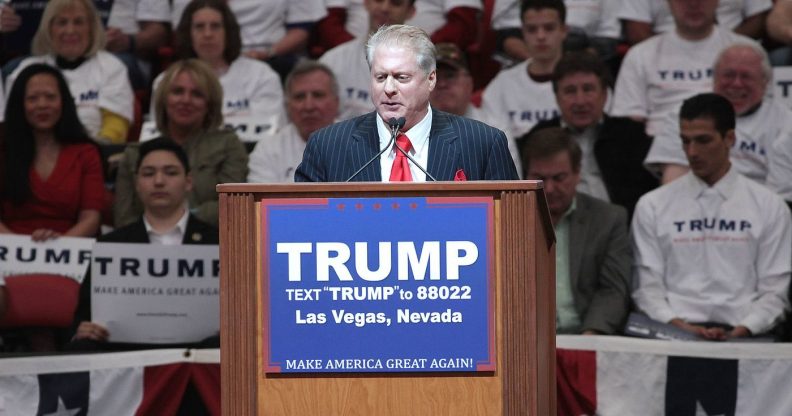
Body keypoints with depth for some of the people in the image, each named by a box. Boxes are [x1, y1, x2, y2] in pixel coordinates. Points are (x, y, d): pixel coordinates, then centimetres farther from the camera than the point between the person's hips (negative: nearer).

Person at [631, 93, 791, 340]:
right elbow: (647, 289, 7)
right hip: (674, 336, 0)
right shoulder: (652, 206, 12)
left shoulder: (769, 207, 11)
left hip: (744, 336, 0)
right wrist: (679, 326, -11)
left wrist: (743, 329, -10)